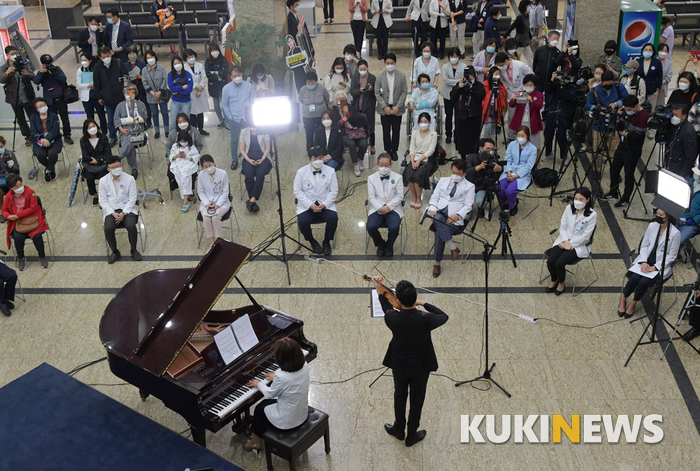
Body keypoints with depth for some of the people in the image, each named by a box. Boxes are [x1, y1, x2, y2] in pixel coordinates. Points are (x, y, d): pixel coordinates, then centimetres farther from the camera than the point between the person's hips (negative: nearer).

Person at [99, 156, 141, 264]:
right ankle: (115, 252, -2)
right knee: (108, 228, -27)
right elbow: (103, 201, 1)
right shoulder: (103, 181, 1)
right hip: (111, 210, 1)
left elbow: (132, 199, -3)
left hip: (127, 209, -1)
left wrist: (123, 213, -14)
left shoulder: (129, 179, -2)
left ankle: (134, 250, -3)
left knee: (131, 225, -29)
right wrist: (113, 213, -13)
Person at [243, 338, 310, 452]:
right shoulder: (304, 366, -13)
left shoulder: (281, 377, -32)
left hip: (286, 422, -6)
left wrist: (259, 384, 7)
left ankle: (255, 441, 41)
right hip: (303, 415, 6)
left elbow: (270, 394, -11)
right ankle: (257, 437, 41)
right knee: (266, 403, 25)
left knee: (260, 409, 22)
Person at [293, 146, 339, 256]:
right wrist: (310, 205, -14)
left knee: (333, 218, -28)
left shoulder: (330, 171, 2)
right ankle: (312, 242, 3)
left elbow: (334, 191, 2)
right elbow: (297, 191, -1)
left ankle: (326, 242, 0)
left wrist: (324, 204, -13)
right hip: (306, 205, -1)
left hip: (325, 204, 1)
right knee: (302, 221, -28)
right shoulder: (301, 172, -1)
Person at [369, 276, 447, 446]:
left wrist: (382, 294, 2)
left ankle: (399, 429, 46)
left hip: (399, 365, 1)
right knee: (416, 401, 21)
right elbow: (443, 316, -9)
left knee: (400, 396, 27)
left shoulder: (392, 318, -28)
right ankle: (411, 436, 38)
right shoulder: (425, 319, -32)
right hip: (420, 367, -1)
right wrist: (424, 303, -6)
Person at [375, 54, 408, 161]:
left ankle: (394, 150, 18)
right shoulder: (380, 77, -1)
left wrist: (397, 106, -11)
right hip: (384, 109, 0)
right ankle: (388, 150, 18)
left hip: (397, 108, 0)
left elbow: (404, 92, -2)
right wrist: (385, 107, -10)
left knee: (396, 131, 4)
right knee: (386, 131, 4)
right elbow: (377, 93, 0)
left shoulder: (401, 76, -2)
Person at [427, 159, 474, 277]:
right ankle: (452, 247, -33)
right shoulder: (443, 180, 23)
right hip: (440, 212, 3)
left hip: (455, 217, -3)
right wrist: (432, 209, -5)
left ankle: (437, 263, -22)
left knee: (439, 232, -31)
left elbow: (467, 205, 3)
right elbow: (434, 197, 17)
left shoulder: (469, 186, 12)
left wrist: (457, 215, -16)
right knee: (438, 220, -36)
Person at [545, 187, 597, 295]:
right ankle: (554, 280, 12)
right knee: (550, 261, -19)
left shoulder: (592, 215, -12)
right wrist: (566, 241, -13)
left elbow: (585, 236, -13)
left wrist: (570, 243, -15)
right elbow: (562, 227, 4)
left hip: (578, 245, -4)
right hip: (564, 240, 4)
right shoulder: (569, 208, 1)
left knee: (559, 263, -24)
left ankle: (561, 283, 8)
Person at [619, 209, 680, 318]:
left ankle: (633, 303, -2)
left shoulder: (675, 233, -14)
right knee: (634, 278, -23)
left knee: (644, 281, -26)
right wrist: (644, 261, -9)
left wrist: (655, 267, -16)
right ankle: (623, 300, 0)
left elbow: (671, 256, -9)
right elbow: (644, 245, 6)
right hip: (646, 260, 3)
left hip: (661, 265, -3)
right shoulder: (652, 226, 0)